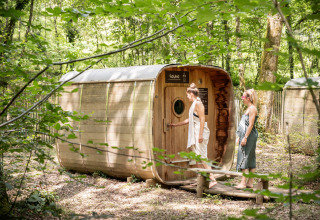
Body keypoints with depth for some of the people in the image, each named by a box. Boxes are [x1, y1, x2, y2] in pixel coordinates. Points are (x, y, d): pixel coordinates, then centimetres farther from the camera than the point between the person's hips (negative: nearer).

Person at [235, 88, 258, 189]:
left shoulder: (252, 108, -12)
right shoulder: (248, 109, 19)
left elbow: (251, 125, -19)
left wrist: (245, 137, -22)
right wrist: (239, 137, 21)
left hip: (249, 136, -10)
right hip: (245, 136, 10)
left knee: (244, 158, -11)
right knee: (250, 159, 9)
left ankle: (243, 183, -12)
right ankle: (250, 182, 12)